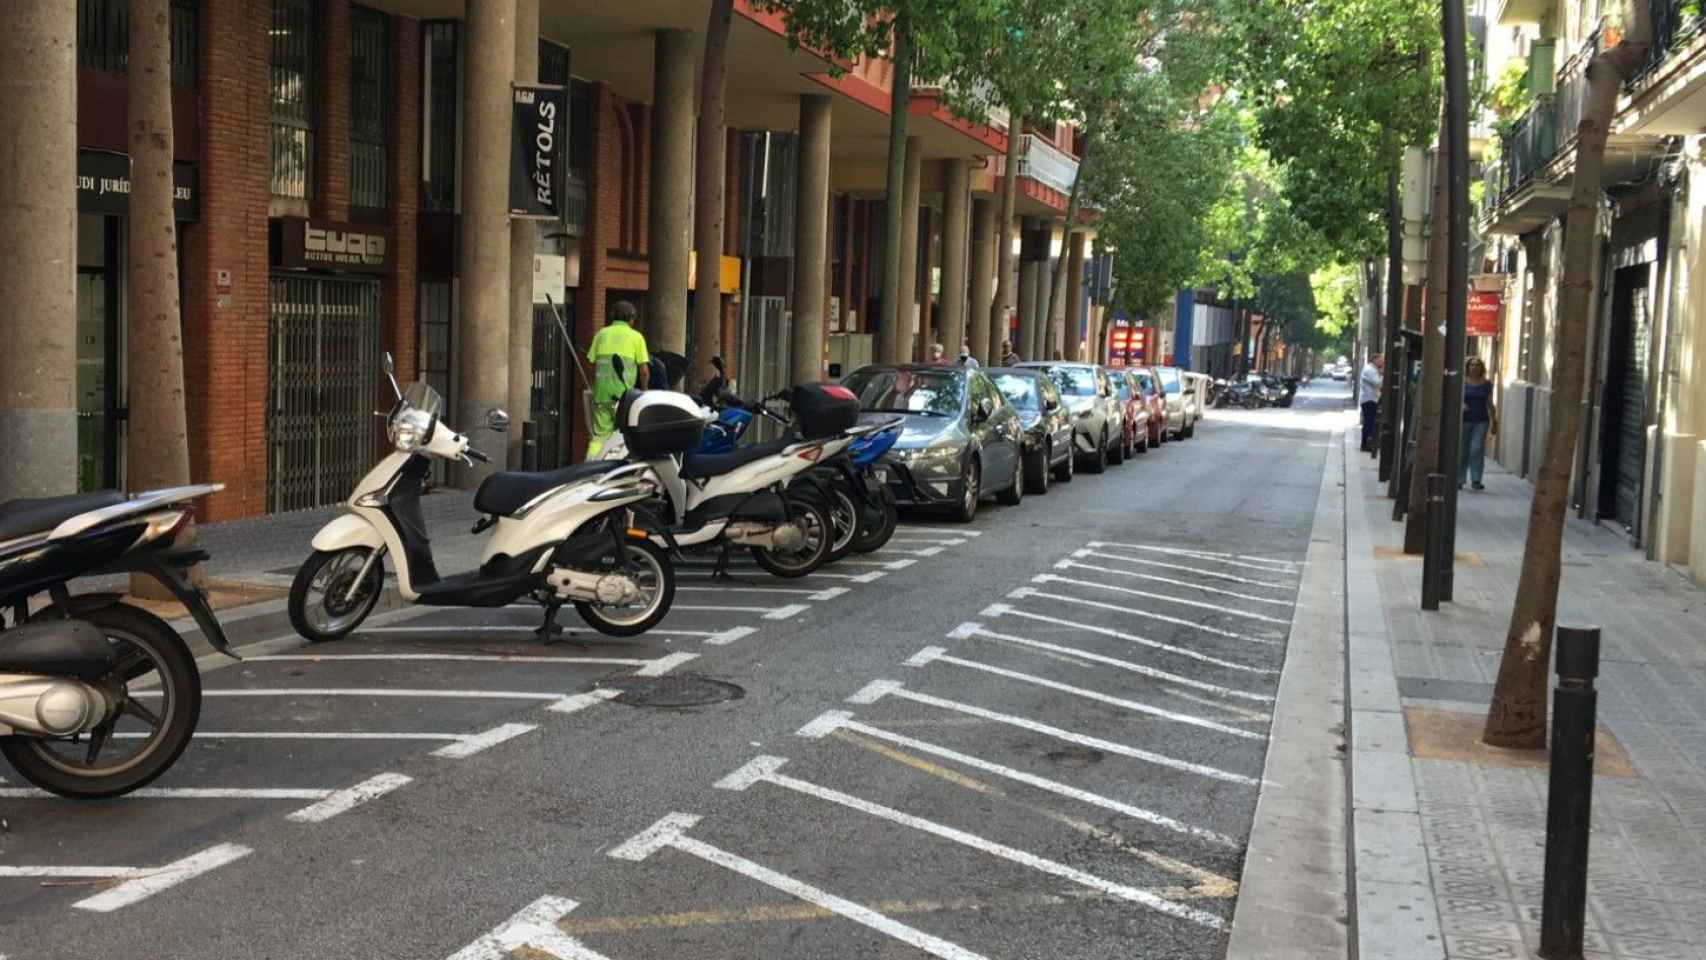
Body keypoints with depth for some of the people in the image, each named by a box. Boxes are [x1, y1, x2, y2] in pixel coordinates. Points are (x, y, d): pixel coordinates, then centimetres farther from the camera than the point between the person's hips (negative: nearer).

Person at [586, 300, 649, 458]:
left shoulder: (601, 334, 14)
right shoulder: (636, 337, 4)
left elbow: (593, 365, 11)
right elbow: (643, 369, -1)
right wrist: (643, 390, 14)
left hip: (602, 392, 3)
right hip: (624, 392, -3)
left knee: (600, 433, 6)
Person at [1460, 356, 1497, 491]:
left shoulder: (1487, 384, 6)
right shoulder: (1462, 382, 2)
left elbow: (1490, 404, 12)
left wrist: (1494, 422, 11)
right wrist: (1461, 404, -22)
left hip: (1481, 421, 1)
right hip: (1464, 420, -1)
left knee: (1477, 449, -10)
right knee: (1462, 451, 2)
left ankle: (1476, 480, -8)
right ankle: (1459, 480, 9)